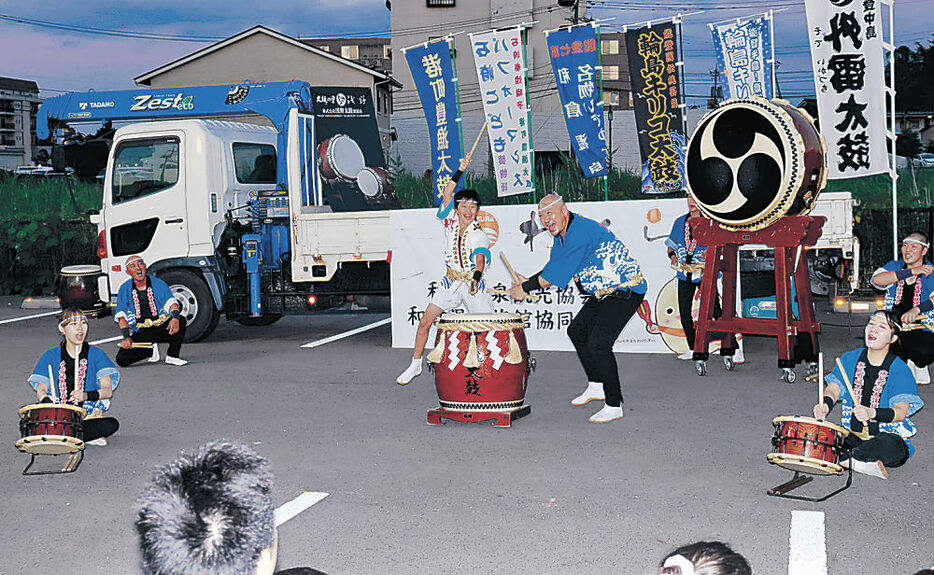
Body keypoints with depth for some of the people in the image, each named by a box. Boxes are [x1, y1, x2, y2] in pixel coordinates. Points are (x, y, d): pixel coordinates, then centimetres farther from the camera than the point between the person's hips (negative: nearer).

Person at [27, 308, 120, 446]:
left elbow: (108, 390, -2)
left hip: (88, 415, -1)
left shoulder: (96, 354, 5)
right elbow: (41, 391, 5)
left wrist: (87, 396, -23)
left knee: (112, 424, -31)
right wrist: (49, 402, -19)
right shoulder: (51, 356, 9)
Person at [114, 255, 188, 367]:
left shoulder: (158, 283, -3)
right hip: (140, 334, 2)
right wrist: (127, 337, -22)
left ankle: (172, 356, -12)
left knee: (180, 321, -32)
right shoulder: (124, 289, 0)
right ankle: (152, 348, 9)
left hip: (162, 329, -1)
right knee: (121, 359, -20)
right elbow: (121, 316, -6)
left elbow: (170, 302, -17)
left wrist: (175, 317, -40)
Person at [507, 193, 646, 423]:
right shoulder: (562, 234, 8)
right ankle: (596, 386, 31)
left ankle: (614, 405, -11)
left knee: (598, 343, -20)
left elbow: (558, 273, -25)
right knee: (577, 331, 18)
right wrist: (529, 282, -1)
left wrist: (526, 288, -16)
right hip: (604, 292, 11)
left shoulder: (581, 231, -25)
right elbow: (553, 269, 16)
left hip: (626, 290, -11)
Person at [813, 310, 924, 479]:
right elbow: (833, 388, -1)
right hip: (851, 434, 4)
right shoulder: (850, 359, 5)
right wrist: (826, 405, -27)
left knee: (890, 446, -39)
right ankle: (867, 465, -25)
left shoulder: (899, 370, -8)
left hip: (886, 435, -4)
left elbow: (901, 411, -17)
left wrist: (872, 413, -37)